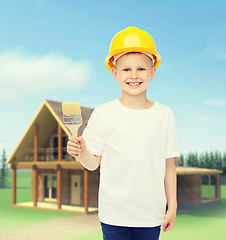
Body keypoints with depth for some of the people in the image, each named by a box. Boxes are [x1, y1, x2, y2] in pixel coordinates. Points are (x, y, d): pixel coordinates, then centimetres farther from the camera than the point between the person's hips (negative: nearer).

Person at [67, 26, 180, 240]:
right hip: (114, 213, -1)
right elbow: (94, 162, -2)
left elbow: (169, 164, 4)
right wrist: (81, 153, -23)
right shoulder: (103, 114, -6)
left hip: (151, 214, 2)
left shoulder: (164, 114, 0)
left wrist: (172, 206, 5)